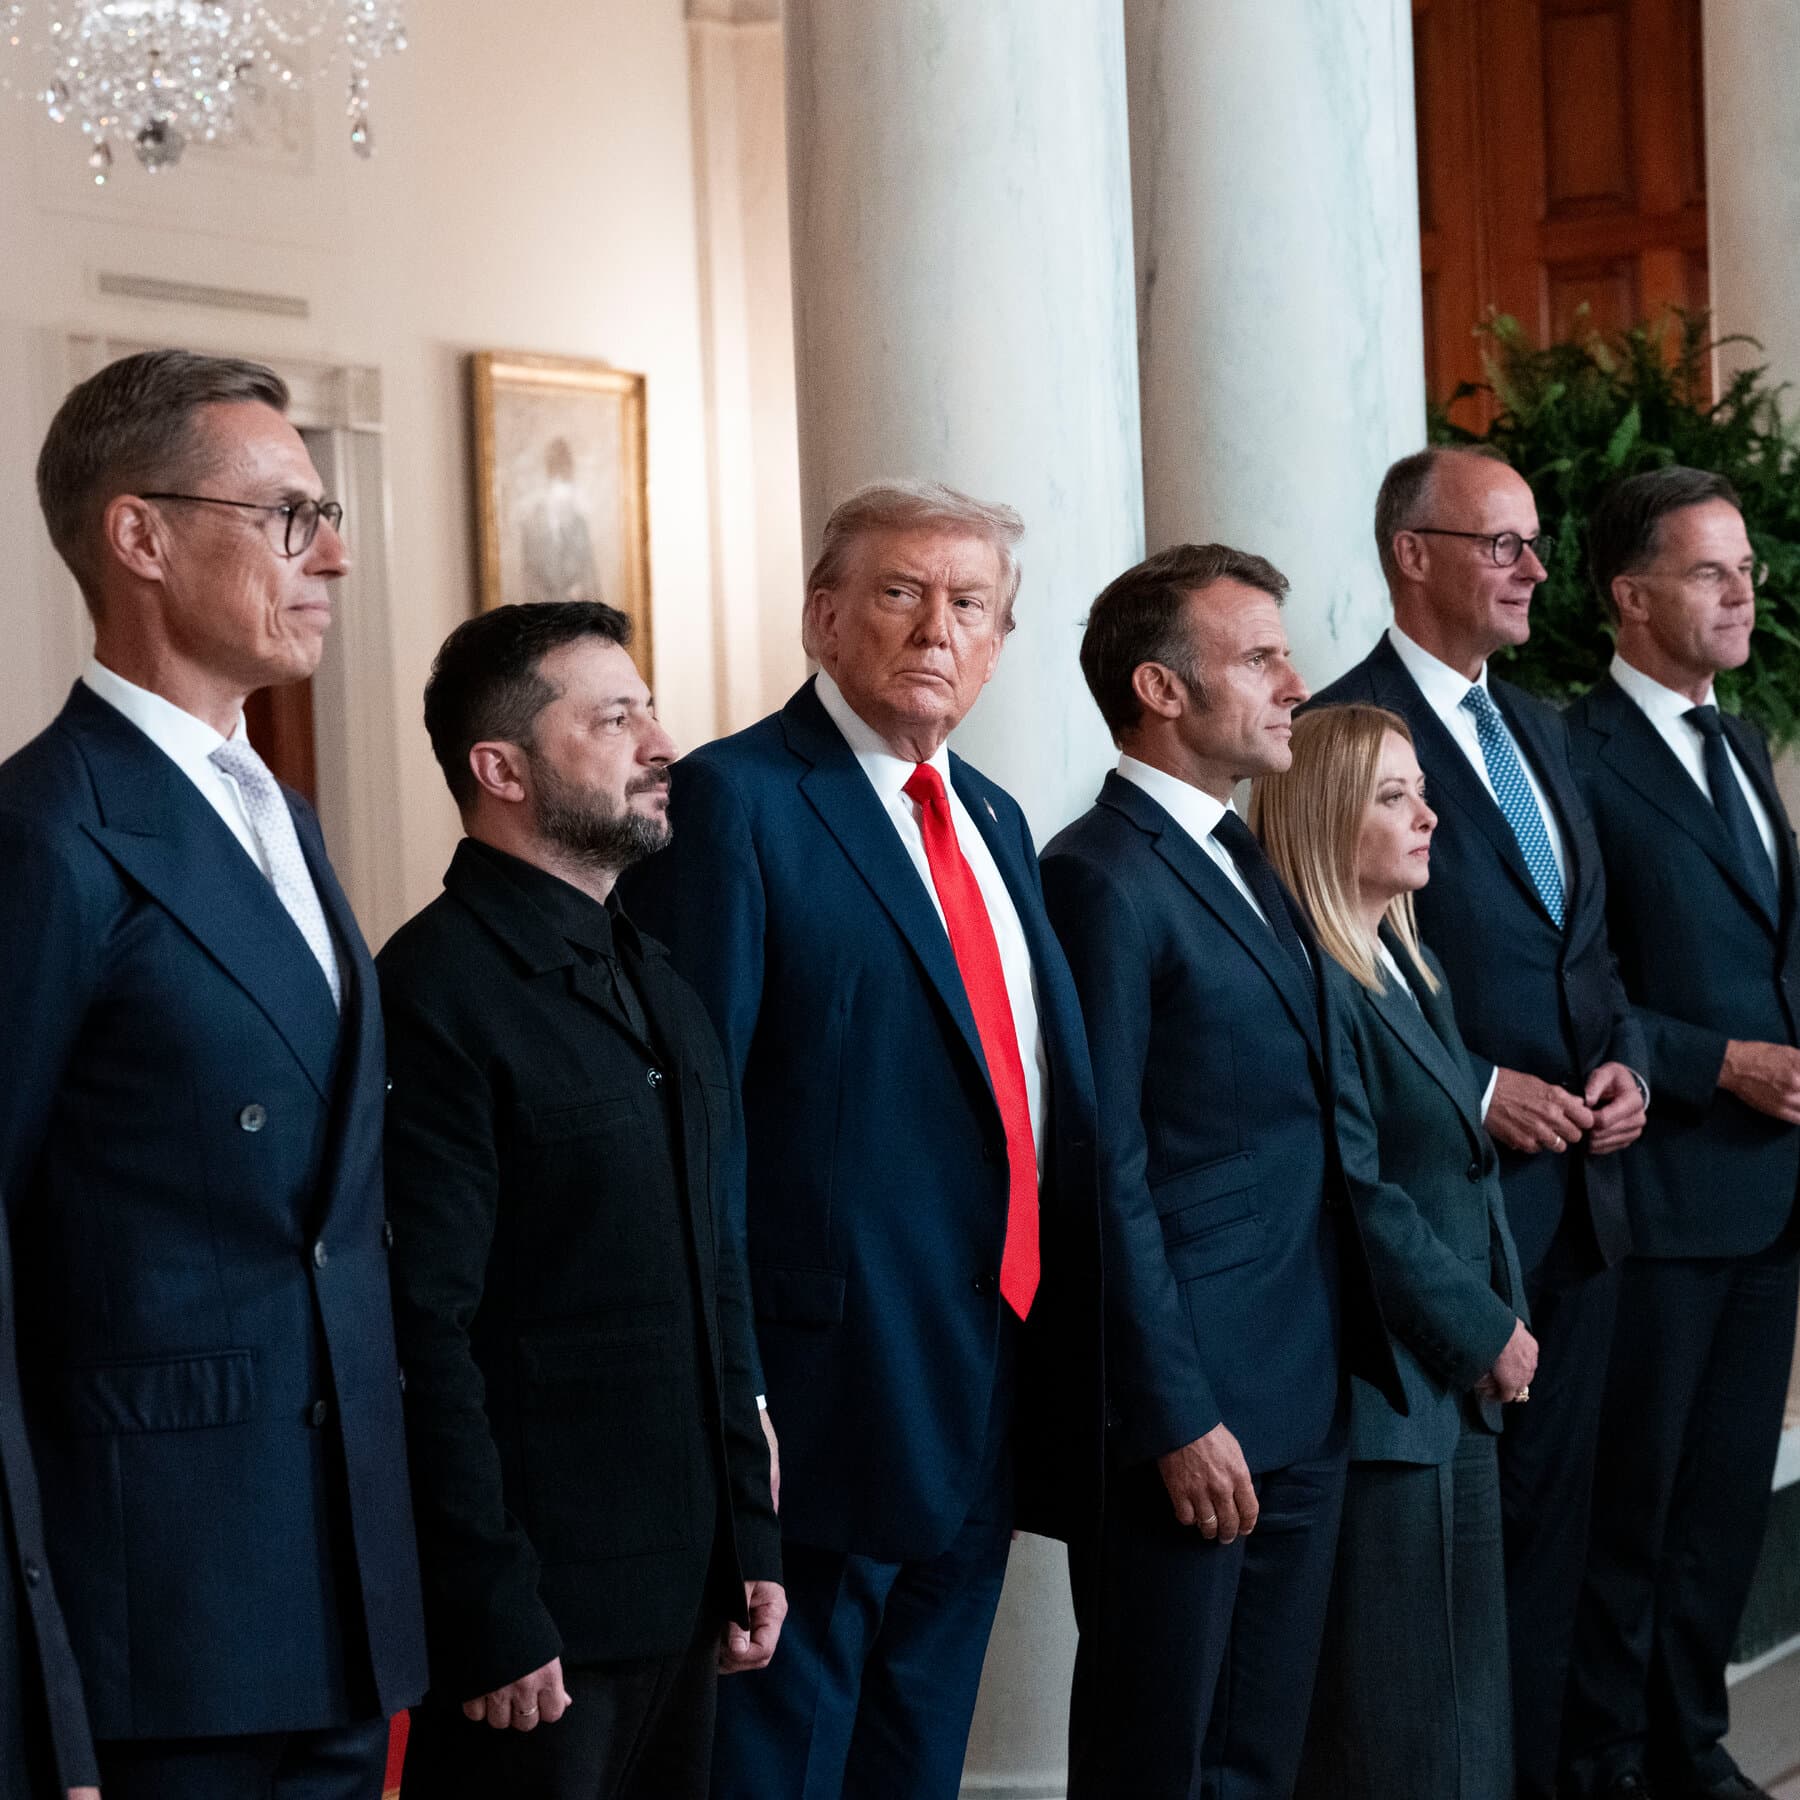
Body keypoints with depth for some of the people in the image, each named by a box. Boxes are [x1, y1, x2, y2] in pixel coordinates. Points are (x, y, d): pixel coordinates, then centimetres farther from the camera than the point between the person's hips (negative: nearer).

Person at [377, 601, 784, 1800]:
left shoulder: (664, 992, 14)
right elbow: (428, 1333, -17)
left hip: (683, 1599, 8)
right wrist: (491, 1618, -18)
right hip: (538, 1616, -8)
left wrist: (751, 1544, 14)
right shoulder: (438, 994, -13)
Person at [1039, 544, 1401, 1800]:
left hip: (1303, 1403, 9)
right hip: (1196, 1410, -9)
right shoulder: (1103, 880, -14)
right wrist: (1177, 1419, -18)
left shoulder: (1243, 860, 15)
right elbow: (1107, 1175, -17)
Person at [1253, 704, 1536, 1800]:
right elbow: (1358, 1202, -20)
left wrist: (1505, 1319, 7)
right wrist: (1485, 1333, -12)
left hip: (1462, 1385, 10)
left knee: (1468, 1697, 15)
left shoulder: (1411, 966, 14)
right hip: (1384, 1396, -10)